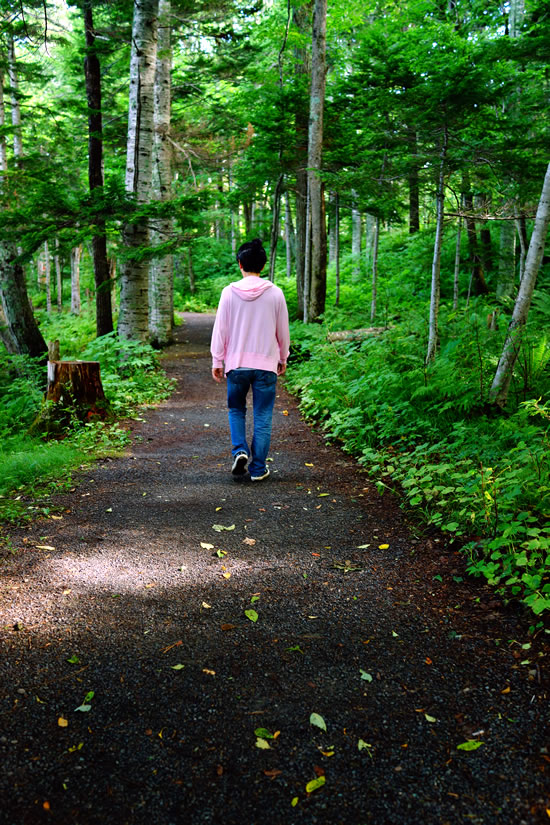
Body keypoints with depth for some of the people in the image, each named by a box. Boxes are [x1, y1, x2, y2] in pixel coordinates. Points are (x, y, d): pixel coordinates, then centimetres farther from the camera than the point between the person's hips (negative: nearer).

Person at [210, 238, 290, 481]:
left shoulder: (230, 292, -4)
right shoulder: (275, 293, -3)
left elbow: (220, 329, -1)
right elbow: (283, 331, 5)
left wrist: (217, 361, 8)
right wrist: (283, 358, 19)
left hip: (236, 363, 0)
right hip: (266, 363, 0)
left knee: (236, 409, 21)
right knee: (263, 416, 7)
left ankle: (240, 450, 2)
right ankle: (258, 468, 11)